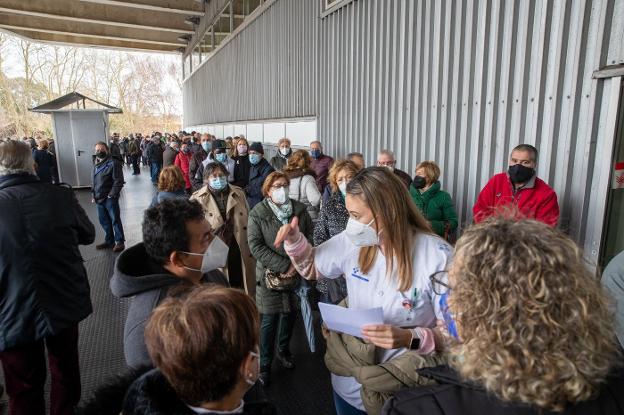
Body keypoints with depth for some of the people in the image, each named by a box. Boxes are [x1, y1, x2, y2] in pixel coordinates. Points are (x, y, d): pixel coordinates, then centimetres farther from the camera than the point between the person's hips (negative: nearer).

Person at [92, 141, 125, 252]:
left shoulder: (113, 163, -11)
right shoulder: (96, 165, 15)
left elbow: (118, 181, -15)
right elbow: (94, 181, 23)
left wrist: (112, 194, -18)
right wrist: (94, 195, 17)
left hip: (110, 198, -8)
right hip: (99, 198, 8)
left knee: (115, 220, -1)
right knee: (104, 221, 15)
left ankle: (120, 242, 8)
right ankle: (109, 240, 28)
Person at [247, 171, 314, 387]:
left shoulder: (300, 209, -1)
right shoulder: (258, 214, -9)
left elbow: (310, 236, 0)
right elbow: (255, 246, -14)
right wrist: (284, 266, -19)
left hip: (297, 272, 3)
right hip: (270, 274, -3)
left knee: (290, 313, 17)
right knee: (269, 320, 2)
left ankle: (283, 351, 42)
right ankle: (265, 365, 20)